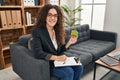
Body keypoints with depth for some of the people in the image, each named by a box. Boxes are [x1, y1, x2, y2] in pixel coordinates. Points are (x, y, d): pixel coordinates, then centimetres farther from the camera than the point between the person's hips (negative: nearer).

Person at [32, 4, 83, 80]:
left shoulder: (58, 30, 3)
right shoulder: (37, 31, -15)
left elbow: (59, 50, 7)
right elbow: (38, 53, -23)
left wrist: (69, 43, -10)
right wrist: (57, 57, -31)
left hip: (59, 60, 6)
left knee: (79, 67, -10)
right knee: (69, 72, -23)